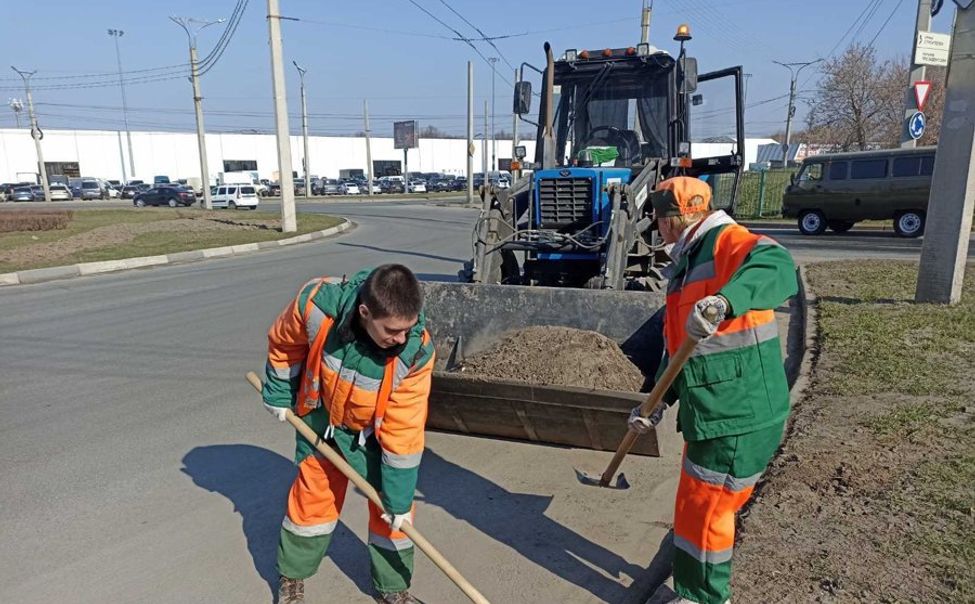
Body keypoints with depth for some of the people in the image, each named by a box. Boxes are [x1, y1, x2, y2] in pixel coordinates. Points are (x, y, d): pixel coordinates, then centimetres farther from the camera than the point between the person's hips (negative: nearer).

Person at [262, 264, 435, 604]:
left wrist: (398, 498, -17)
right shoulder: (316, 306, -35)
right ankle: (292, 576, 37)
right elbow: (283, 343, -10)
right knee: (313, 494, 13)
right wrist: (278, 395, 3)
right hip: (321, 417, 1)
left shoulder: (416, 351, -34)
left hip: (377, 429, 0)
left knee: (390, 503, 4)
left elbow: (404, 429, -26)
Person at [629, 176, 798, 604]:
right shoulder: (687, 265, 16)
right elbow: (675, 344, 18)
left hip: (740, 416, -10)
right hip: (711, 413, 10)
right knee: (702, 507, 21)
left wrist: (725, 301, -53)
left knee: (702, 510, 4)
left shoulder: (726, 242, -14)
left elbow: (776, 266, -37)